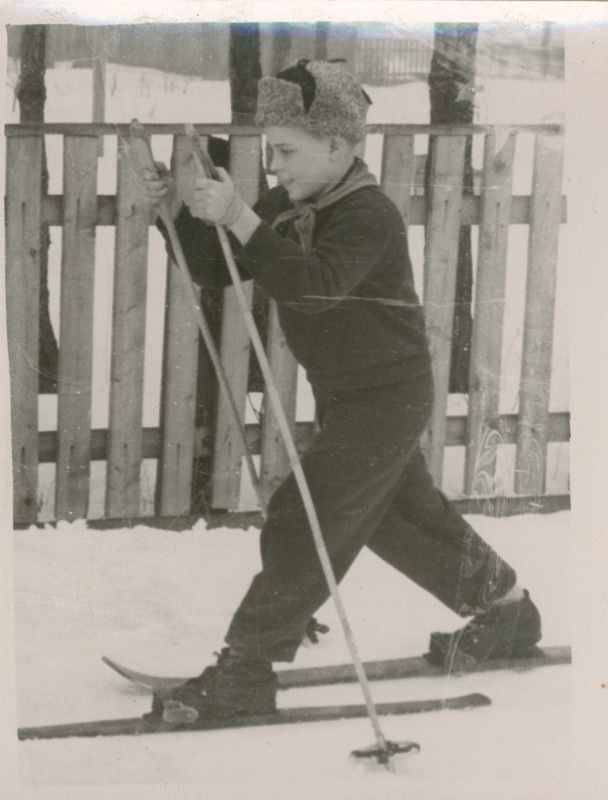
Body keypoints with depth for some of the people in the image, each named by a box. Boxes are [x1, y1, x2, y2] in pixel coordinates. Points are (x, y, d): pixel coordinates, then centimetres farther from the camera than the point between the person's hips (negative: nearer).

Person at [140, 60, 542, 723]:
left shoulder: (369, 216, -22)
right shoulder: (288, 209, 4)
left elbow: (315, 283, -39)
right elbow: (215, 271, 2)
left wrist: (239, 220, -46)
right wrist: (177, 211, -14)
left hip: (386, 397, -10)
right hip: (344, 396, 10)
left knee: (303, 524, -12)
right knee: (405, 515, 22)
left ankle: (245, 674, -9)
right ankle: (505, 613, 41)